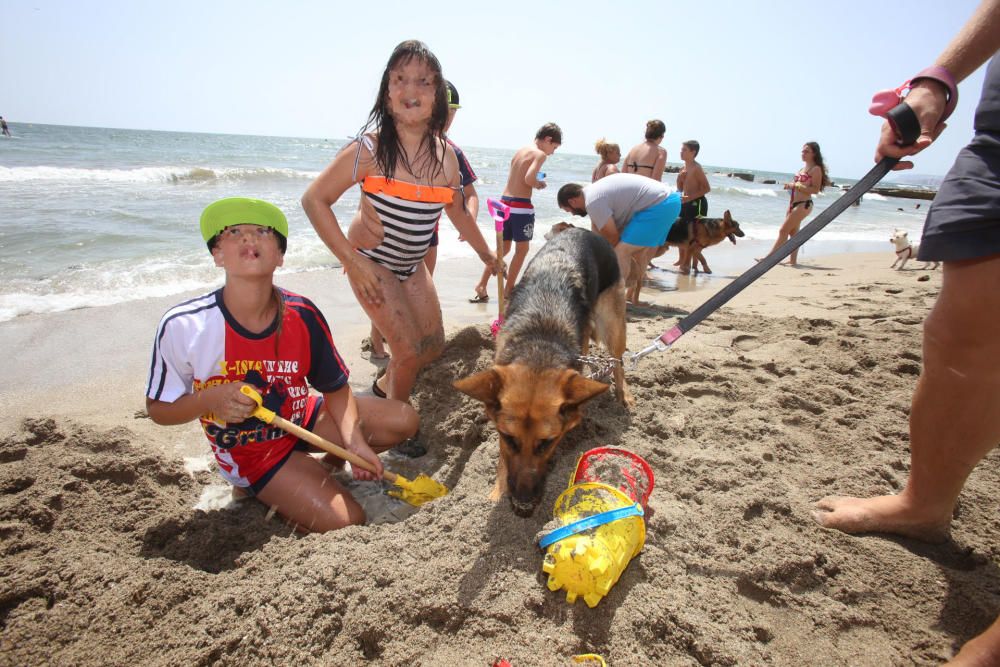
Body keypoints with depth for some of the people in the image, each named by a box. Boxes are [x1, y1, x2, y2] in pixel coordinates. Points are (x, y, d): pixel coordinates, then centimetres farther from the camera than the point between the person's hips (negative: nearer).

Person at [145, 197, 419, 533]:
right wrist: (210, 399, -30)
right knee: (346, 522, -17)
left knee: (403, 420, -5)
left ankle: (327, 466, 16)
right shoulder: (182, 326, -23)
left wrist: (354, 441, -23)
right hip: (250, 453, -3)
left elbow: (336, 389, -6)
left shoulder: (302, 315, -18)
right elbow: (158, 409, -9)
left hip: (303, 420, 4)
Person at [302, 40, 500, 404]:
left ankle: (385, 384, 41)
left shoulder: (446, 155, -4)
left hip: (413, 265, 6)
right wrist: (351, 260, -21)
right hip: (371, 263, -6)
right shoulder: (371, 146, -19)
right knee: (410, 351, -9)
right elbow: (314, 199, -16)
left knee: (433, 345, 13)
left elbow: (457, 211, 12)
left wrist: (486, 254, 22)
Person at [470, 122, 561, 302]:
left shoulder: (520, 151, 16)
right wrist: (539, 184, -2)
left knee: (503, 247, 16)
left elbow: (516, 178, 13)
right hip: (520, 206, -7)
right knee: (522, 249, 8)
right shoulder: (539, 154, -7)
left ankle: (482, 285, 11)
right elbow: (529, 179, -20)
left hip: (505, 202, 8)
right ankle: (508, 289, 13)